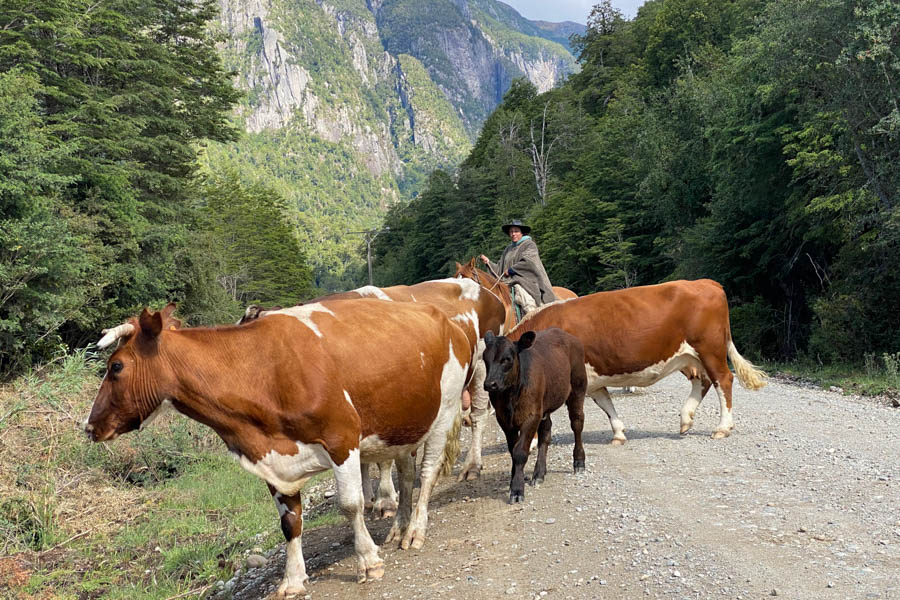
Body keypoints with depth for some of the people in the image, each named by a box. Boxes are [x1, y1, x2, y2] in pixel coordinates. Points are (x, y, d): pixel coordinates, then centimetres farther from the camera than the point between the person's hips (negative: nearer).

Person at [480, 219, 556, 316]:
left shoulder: (529, 245, 4)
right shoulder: (508, 249, 23)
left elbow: (527, 262, -12)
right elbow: (499, 270, 23)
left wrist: (510, 270, -8)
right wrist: (488, 262, 8)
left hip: (525, 281, -7)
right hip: (510, 282, 7)